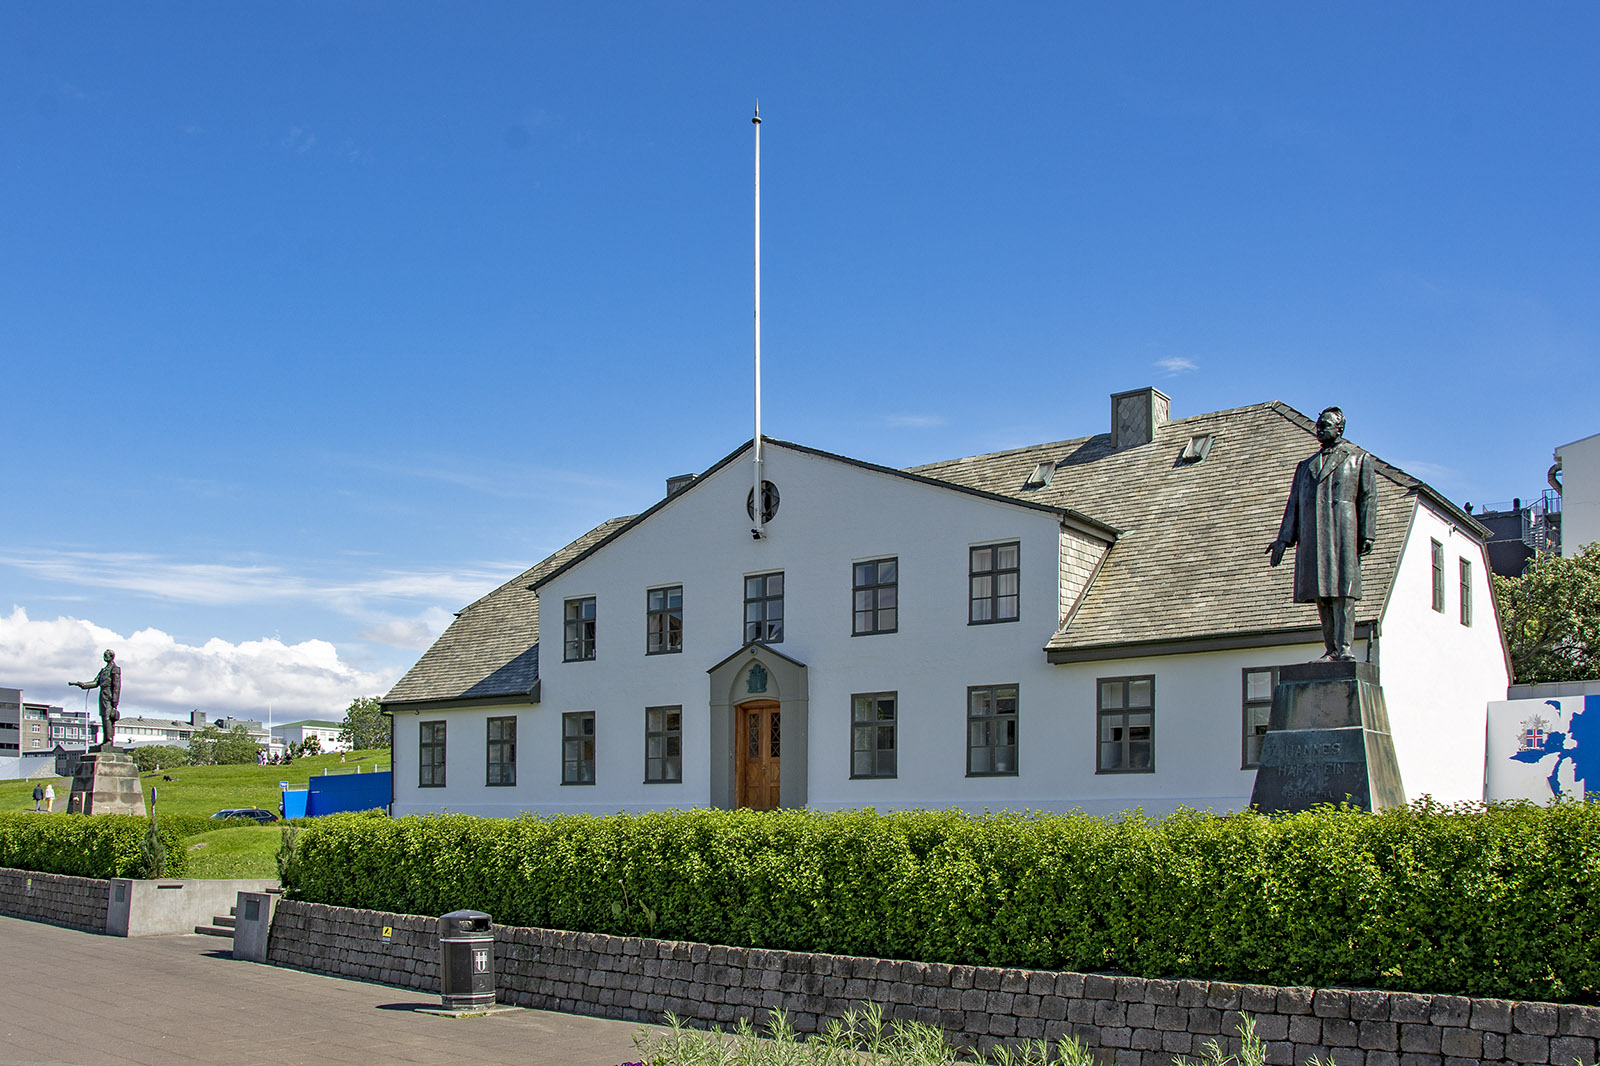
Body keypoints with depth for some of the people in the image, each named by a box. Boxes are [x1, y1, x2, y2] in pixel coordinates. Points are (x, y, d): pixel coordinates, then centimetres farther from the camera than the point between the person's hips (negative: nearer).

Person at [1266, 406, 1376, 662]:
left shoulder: (1359, 458, 13)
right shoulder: (1306, 465, 25)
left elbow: (1367, 498, 5)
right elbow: (1293, 504, 21)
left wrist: (1366, 534, -5)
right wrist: (1283, 538, 12)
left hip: (1341, 530, -4)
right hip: (1311, 536, 4)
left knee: (1342, 590, -12)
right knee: (1320, 593, 0)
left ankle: (1344, 648, -15)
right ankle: (1331, 651, 1)